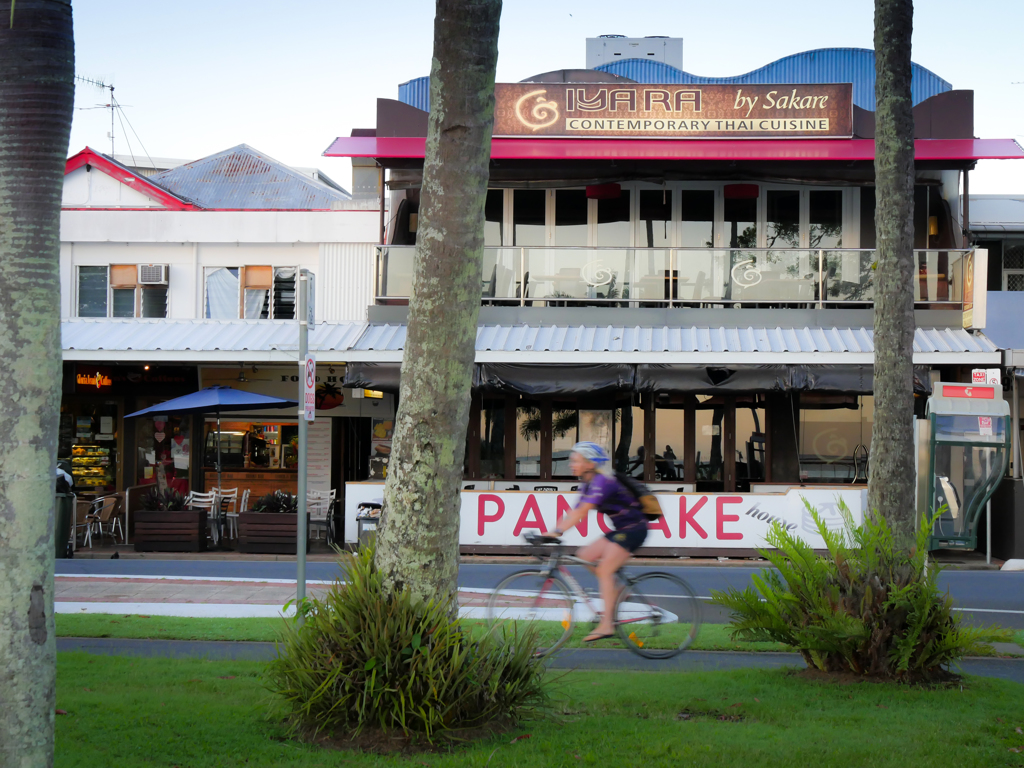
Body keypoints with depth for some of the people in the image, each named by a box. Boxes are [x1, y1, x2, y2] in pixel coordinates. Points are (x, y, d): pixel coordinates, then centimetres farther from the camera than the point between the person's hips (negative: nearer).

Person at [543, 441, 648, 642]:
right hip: (621, 531, 9)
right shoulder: (588, 485, 10)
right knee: (584, 556, 2)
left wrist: (557, 531, -36)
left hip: (633, 529, -9)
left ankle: (606, 624, -20)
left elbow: (582, 512, -30)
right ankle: (616, 590, 10)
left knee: (604, 570, -17)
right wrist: (551, 532, -1)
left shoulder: (602, 482, -20)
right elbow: (573, 514, 8)